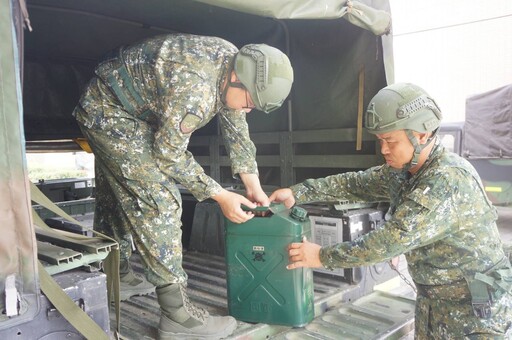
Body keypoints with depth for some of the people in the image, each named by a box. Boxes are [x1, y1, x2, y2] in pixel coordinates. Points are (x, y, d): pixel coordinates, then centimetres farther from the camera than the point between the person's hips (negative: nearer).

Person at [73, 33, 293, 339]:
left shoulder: (234, 62, -7)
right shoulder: (194, 87, -35)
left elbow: (236, 129, 3)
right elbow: (168, 153, -24)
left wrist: (254, 186, 2)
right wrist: (220, 196, -19)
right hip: (109, 111, -10)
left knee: (122, 196, 18)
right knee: (159, 201, -16)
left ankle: (118, 276, 37)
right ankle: (178, 315, -11)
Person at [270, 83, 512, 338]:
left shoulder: (449, 180, -29)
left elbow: (393, 240, -30)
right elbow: (356, 183, 3)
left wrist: (323, 256, -23)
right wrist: (297, 192, -8)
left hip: (476, 310, -7)